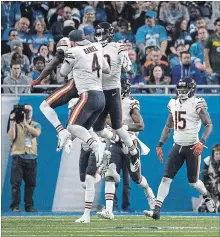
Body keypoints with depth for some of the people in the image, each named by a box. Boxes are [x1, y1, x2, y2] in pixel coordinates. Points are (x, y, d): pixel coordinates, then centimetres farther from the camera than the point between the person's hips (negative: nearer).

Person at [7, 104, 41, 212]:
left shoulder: (36, 125, 10)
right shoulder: (16, 124, 5)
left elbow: (37, 133, -13)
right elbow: (11, 137, -8)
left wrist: (25, 123, -16)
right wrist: (12, 122, -13)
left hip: (31, 158, 2)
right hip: (18, 157, -2)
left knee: (31, 183, 3)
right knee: (16, 183, -6)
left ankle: (29, 206, 10)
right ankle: (15, 206, -4)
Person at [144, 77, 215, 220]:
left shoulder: (197, 104, -10)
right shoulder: (174, 104, 9)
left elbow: (209, 125, -12)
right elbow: (168, 126, 19)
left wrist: (202, 142, -25)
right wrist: (160, 145, 15)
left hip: (193, 147, -5)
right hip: (177, 146, 5)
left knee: (193, 181, 3)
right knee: (166, 178, -6)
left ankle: (207, 196, 35)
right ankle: (156, 210, -10)